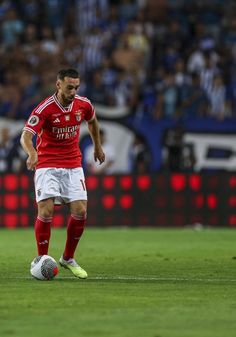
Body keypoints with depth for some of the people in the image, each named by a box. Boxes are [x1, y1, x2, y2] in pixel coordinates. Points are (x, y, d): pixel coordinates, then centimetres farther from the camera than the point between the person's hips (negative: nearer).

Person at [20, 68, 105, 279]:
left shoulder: (84, 105, -4)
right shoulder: (45, 109, -19)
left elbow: (92, 121, 21)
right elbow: (26, 136, -29)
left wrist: (98, 146, 26)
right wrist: (32, 153, -48)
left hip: (73, 165, 4)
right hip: (47, 165, -4)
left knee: (80, 212, -5)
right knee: (46, 210, -17)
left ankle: (68, 258, 14)